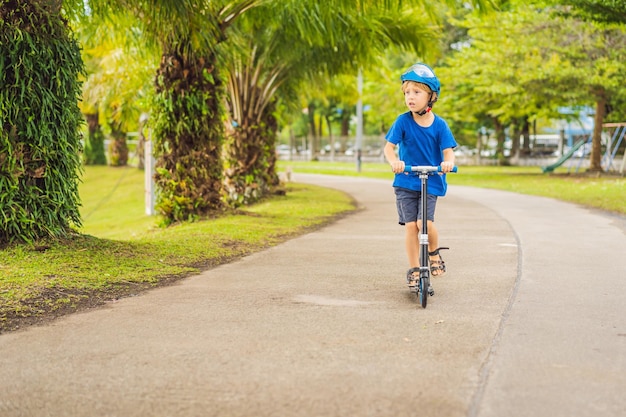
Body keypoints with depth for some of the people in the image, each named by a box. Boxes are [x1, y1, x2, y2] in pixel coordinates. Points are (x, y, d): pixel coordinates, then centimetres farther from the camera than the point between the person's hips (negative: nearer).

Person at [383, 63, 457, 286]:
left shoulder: (439, 125, -6)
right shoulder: (403, 121, -7)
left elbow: (448, 150, -9)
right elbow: (389, 147, -11)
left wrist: (448, 162, -33)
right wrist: (394, 161, -33)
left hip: (431, 182, -1)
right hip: (405, 181, 1)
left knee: (425, 223, -16)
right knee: (410, 225, -4)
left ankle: (434, 254, 14)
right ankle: (414, 268, 10)